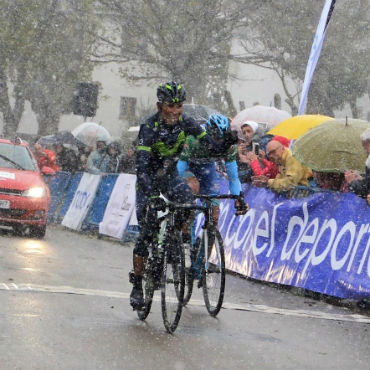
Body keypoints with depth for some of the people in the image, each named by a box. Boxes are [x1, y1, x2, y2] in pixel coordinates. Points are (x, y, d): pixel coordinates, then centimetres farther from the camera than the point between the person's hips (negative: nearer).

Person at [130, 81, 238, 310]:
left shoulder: (185, 123, -16)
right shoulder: (149, 128, -28)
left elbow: (214, 148, -17)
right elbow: (141, 167, -35)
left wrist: (227, 143, -39)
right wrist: (152, 196, -48)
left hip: (170, 175, 4)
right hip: (148, 180, -3)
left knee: (187, 202, -27)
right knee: (146, 233, -8)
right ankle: (137, 286, 2)